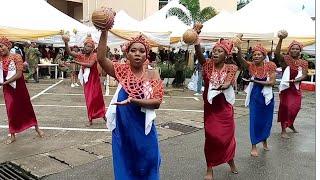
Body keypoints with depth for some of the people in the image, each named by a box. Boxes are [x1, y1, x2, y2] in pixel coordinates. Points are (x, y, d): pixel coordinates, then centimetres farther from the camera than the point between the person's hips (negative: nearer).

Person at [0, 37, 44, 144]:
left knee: (27, 107, 9)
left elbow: (19, 74, -18)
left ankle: (37, 128, 26)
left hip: (19, 86, -3)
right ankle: (12, 135, 17)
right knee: (11, 110, 6)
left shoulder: (16, 57, -12)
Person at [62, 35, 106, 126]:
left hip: (94, 80, -3)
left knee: (97, 98, 7)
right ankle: (90, 119, 17)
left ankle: (103, 115, 25)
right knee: (89, 100, 8)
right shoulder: (81, 55, 1)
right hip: (86, 80, 3)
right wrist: (66, 43, -28)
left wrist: (77, 62, -26)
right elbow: (69, 52, -11)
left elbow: (90, 64, -26)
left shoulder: (94, 55, -10)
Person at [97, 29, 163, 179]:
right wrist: (104, 32, -25)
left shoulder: (152, 74, -4)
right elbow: (101, 58, -17)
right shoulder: (122, 71, -3)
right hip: (122, 128, 1)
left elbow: (157, 102, -13)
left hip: (143, 129, 0)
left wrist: (133, 100, -25)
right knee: (124, 166, 14)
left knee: (145, 166, 13)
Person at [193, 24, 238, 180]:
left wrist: (220, 87, -39)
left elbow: (227, 84, -20)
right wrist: (196, 38, -40)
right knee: (211, 137, 1)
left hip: (225, 107, 0)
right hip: (210, 106, 0)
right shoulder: (208, 65, -5)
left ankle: (230, 161, 40)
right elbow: (199, 55, -25)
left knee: (227, 136, 11)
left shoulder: (230, 68, -5)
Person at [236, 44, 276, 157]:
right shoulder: (251, 66, -8)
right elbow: (240, 59, -26)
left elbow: (272, 82, -16)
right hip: (255, 96, -1)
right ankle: (254, 146, 12)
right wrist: (238, 47, -44)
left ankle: (264, 141, 39)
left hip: (267, 96, 1)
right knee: (254, 120, 0)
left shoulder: (270, 66, -9)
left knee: (266, 119, 14)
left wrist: (255, 81, -23)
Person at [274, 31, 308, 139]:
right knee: (285, 107, 0)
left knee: (295, 108, 13)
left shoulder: (303, 63, 4)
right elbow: (276, 53, -26)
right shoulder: (286, 59, -7)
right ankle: (283, 130, 7)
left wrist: (295, 80, -28)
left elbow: (304, 76, -8)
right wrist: (281, 40, -37)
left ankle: (290, 124, 40)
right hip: (286, 87, -4)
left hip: (296, 88, 4)